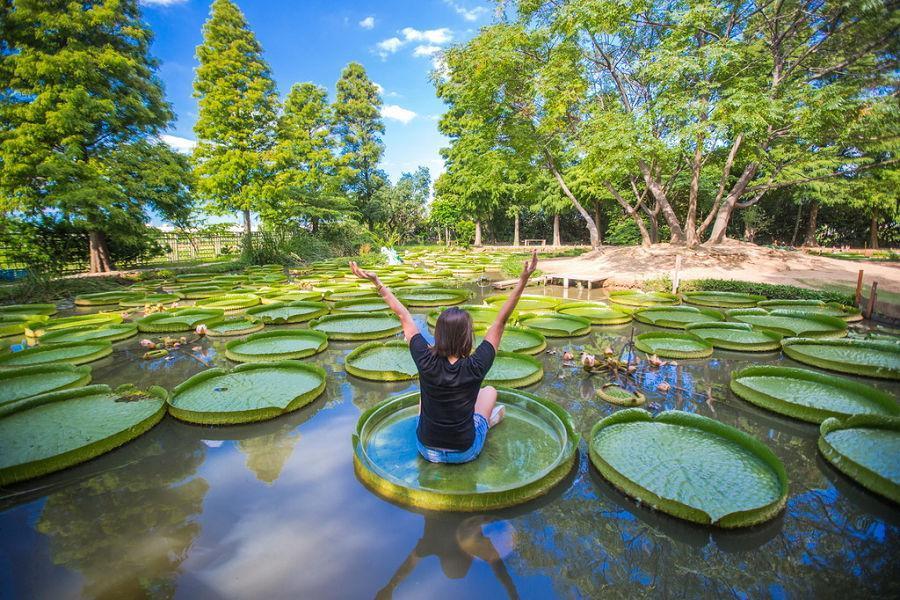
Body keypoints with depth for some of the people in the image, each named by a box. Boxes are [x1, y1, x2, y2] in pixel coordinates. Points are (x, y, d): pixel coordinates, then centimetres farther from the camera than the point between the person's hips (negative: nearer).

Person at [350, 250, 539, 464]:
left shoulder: (426, 362, -22)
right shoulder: (475, 367, -26)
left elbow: (404, 317, -13)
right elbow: (501, 320, -22)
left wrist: (376, 281, -4)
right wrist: (523, 280, -20)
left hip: (426, 449, 2)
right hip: (465, 452, -1)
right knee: (489, 390, 18)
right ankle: (487, 420, 43)